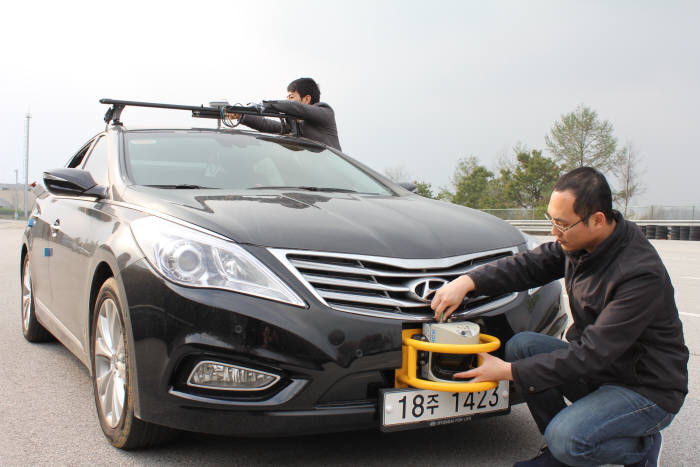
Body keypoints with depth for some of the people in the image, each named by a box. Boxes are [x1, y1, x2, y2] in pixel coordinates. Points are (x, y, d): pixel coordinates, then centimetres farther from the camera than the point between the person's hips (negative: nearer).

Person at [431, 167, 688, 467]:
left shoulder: (642, 274, -30)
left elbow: (592, 354, -31)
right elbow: (530, 265, 2)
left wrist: (509, 372, -27)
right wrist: (467, 281, -15)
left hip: (648, 389, -8)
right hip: (600, 367, 8)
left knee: (567, 438, -29)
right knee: (521, 346, -9)